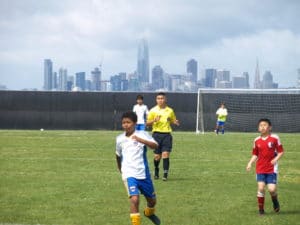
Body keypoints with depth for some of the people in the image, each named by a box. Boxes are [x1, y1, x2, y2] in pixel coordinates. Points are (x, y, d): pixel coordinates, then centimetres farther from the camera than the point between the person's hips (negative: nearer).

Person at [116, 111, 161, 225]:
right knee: (134, 199, -23)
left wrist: (141, 140, -39)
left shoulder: (142, 135, -7)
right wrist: (120, 169, 29)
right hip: (129, 174, 0)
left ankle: (149, 213, 50)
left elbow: (155, 145, -24)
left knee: (152, 200, 17)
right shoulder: (119, 139, 3)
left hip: (143, 173, 1)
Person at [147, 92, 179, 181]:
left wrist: (176, 122, -4)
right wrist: (154, 120, -16)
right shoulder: (153, 110, 3)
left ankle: (165, 174, -10)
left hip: (167, 134, 0)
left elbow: (173, 120, 20)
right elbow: (148, 123, 4)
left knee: (165, 154, -11)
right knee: (157, 156, 3)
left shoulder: (170, 110, 8)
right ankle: (156, 171, 29)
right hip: (157, 134, 0)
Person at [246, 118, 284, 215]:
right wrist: (250, 163, -1)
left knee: (272, 189, -10)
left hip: (272, 168, -2)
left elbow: (281, 151, 0)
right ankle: (261, 209, 4)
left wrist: (276, 159, -17)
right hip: (260, 169, 2)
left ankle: (275, 201, 24)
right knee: (261, 187, -9)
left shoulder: (275, 138, -5)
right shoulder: (257, 141, 5)